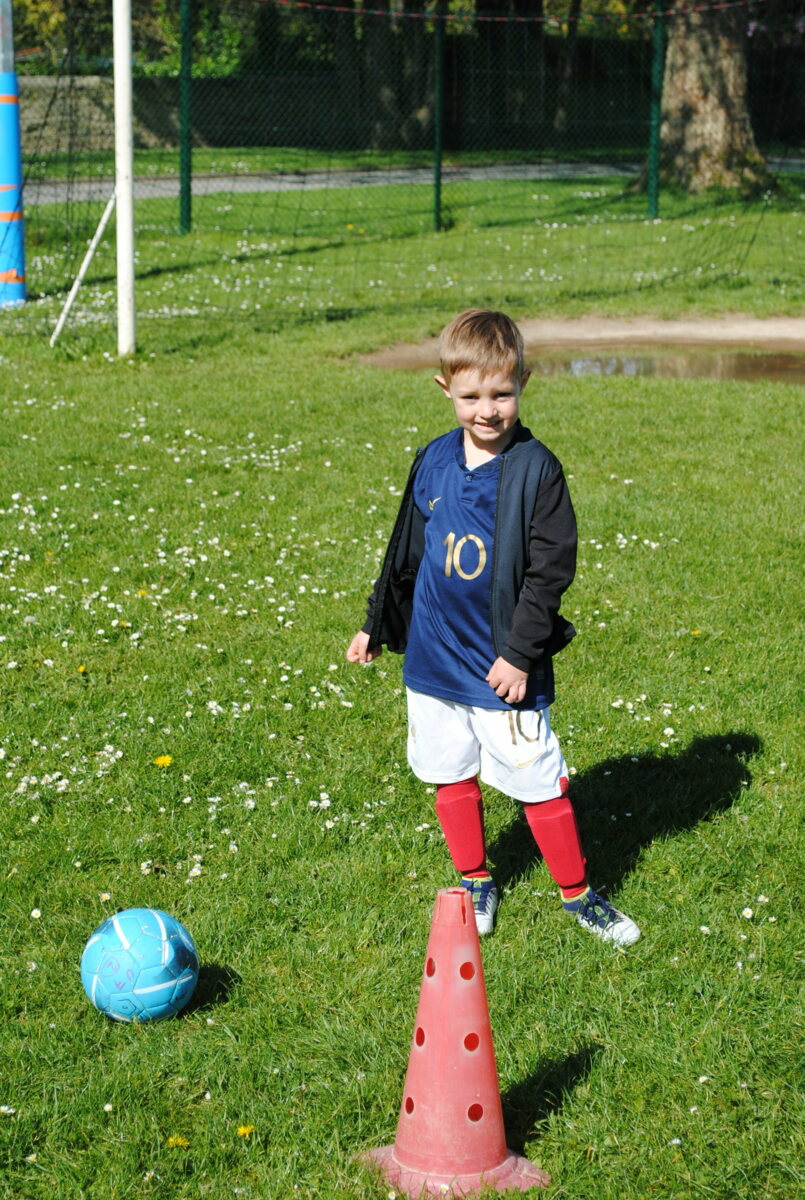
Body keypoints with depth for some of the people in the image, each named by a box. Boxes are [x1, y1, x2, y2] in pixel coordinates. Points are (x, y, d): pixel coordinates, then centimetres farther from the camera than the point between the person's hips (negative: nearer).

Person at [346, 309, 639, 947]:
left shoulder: (536, 469, -12)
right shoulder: (434, 461, 3)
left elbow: (550, 569, -12)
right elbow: (405, 553, 15)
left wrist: (520, 653, -15)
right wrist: (377, 626, 19)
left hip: (503, 666, -5)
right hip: (432, 657, 5)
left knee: (540, 784, 1)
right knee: (452, 780, 15)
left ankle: (578, 894, 20)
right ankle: (476, 883, 34)